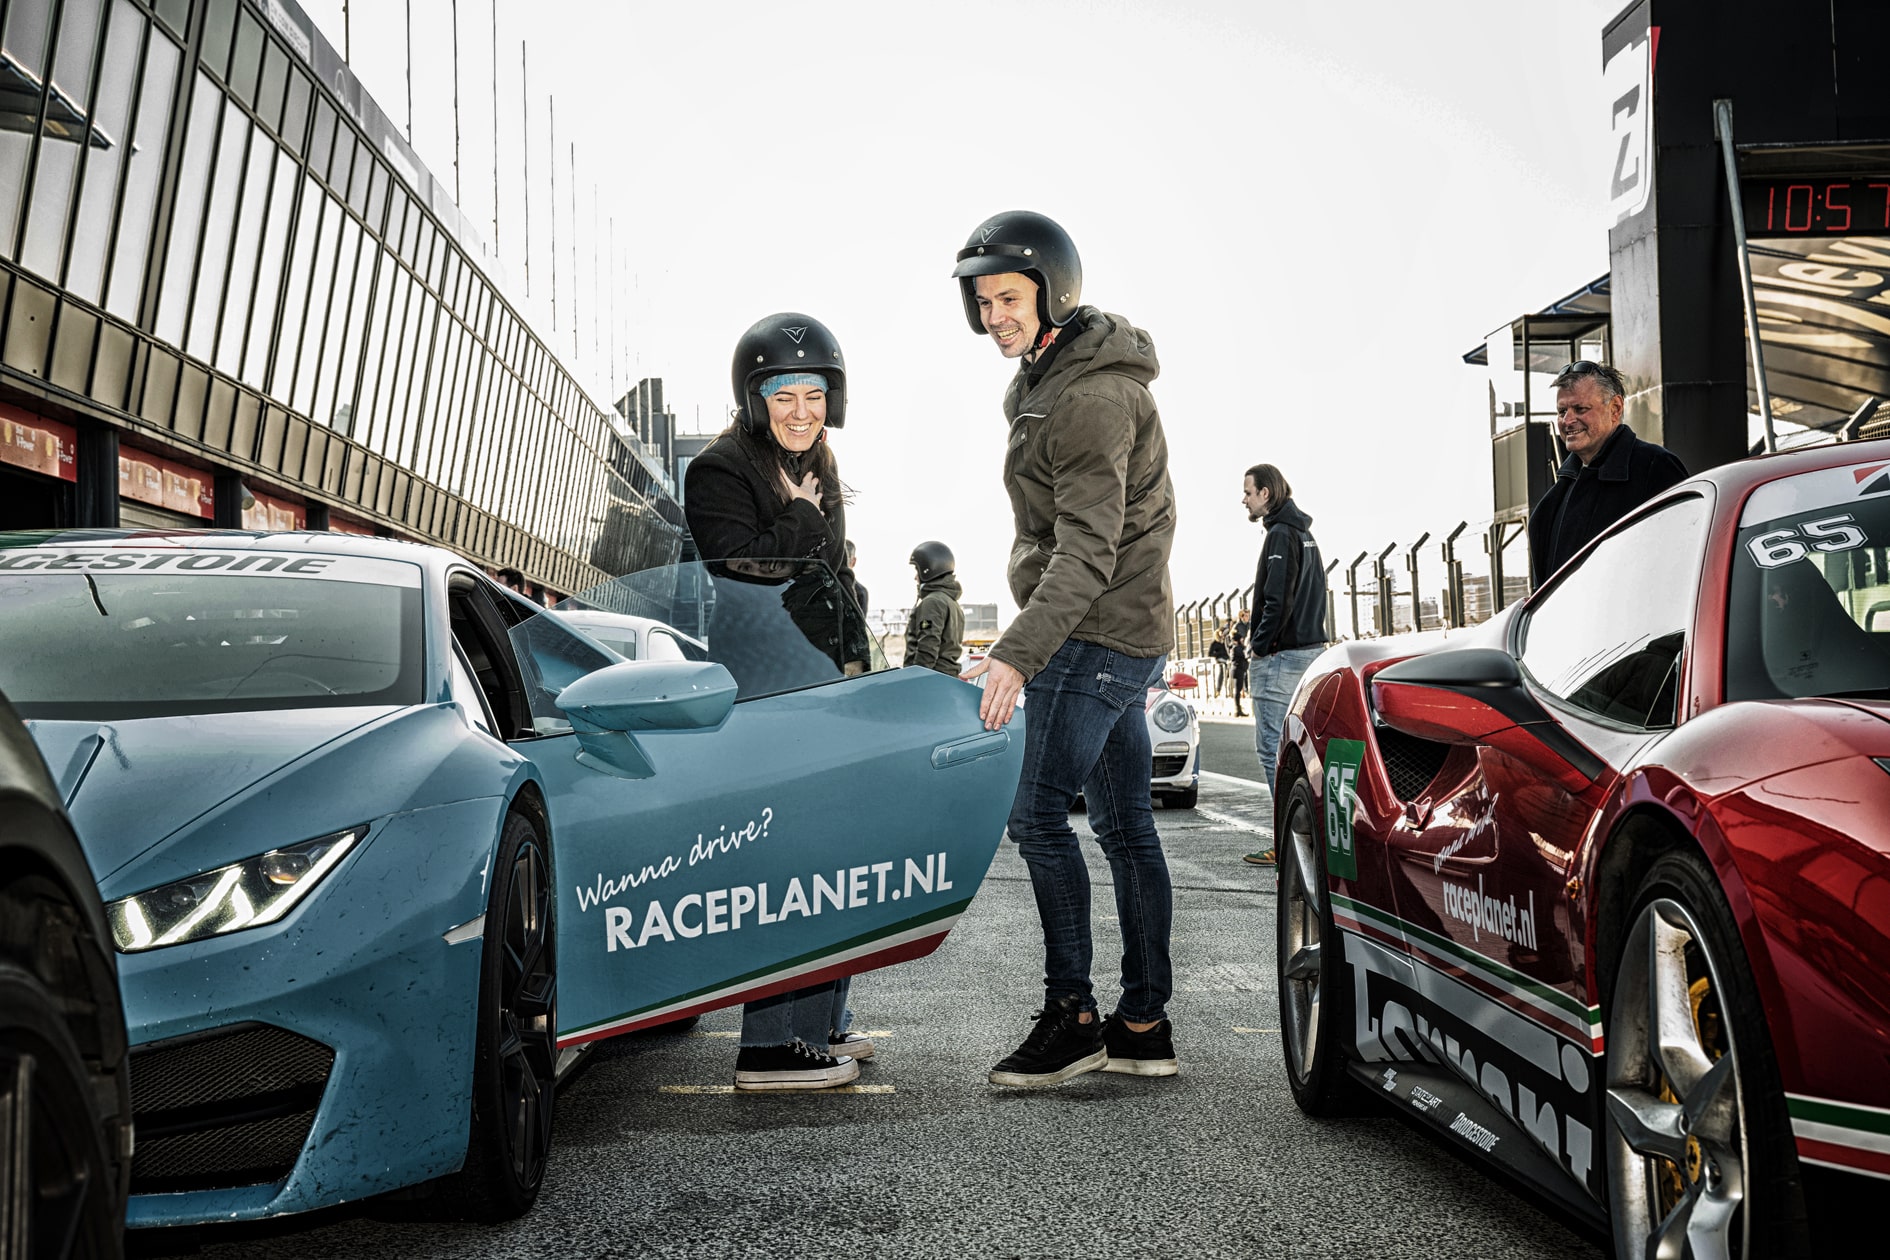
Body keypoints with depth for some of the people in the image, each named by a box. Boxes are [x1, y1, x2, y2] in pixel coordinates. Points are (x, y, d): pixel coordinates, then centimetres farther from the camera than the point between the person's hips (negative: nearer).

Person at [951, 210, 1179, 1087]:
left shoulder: (1090, 397, -18)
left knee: (1039, 815, -11)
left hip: (1096, 635, -11)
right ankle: (1144, 1027, 16)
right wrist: (1027, 641, 23)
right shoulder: (1047, 378, 15)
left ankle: (1071, 1015, -3)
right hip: (1125, 631, 11)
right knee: (1126, 826, 10)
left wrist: (1018, 654, -33)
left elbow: (1088, 550, -26)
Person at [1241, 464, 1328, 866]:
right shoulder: (1304, 534, 18)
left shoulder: (1280, 535, -13)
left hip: (1281, 656, -10)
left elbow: (1278, 601, -21)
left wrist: (1260, 645, -10)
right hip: (1311, 648, 10)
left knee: (1273, 749, -8)